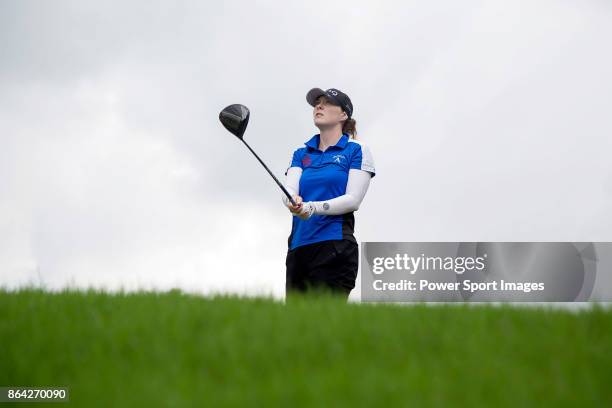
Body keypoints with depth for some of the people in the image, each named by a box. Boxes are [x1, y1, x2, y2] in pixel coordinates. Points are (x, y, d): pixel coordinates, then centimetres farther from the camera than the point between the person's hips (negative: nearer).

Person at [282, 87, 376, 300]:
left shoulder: (357, 150, 4)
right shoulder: (301, 154, 18)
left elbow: (353, 199, -7)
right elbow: (289, 190, 1)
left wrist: (313, 207, -21)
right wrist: (293, 202, -24)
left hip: (335, 247, -5)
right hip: (298, 248, 5)